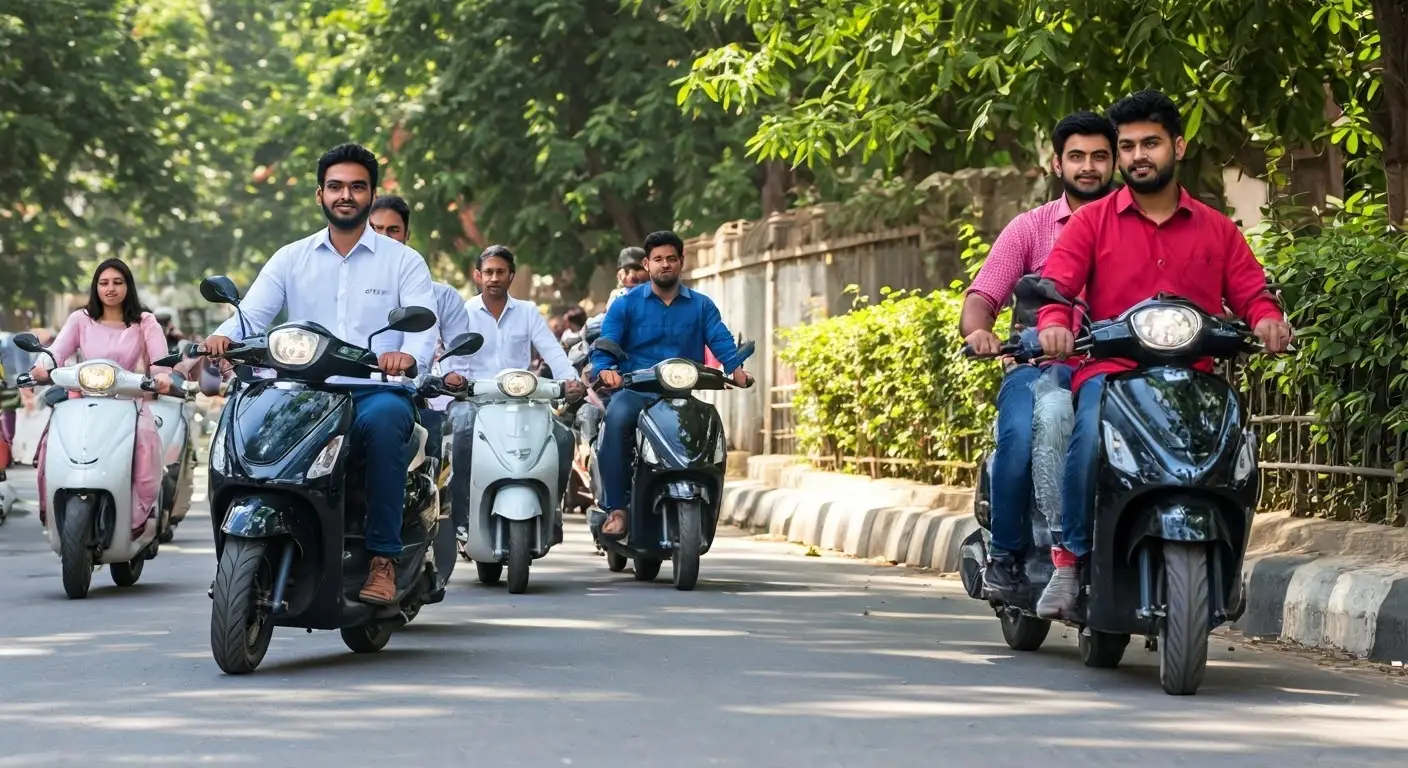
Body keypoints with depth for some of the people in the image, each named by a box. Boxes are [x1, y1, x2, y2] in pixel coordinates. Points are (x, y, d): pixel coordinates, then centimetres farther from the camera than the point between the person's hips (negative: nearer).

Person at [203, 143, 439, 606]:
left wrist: (409, 355, -31)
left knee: (382, 421, -39)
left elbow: (425, 326, -6)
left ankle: (384, 557, -33)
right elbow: (253, 313, 4)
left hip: (379, 391, -2)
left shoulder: (403, 262, 9)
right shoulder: (292, 259, 17)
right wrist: (224, 336, -21)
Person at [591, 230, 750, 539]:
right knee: (617, 418, -35)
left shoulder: (701, 305, 16)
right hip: (635, 391, -2)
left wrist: (736, 368, -22)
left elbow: (721, 340, -1)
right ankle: (616, 509, -34)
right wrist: (605, 370, -24)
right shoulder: (626, 304, 11)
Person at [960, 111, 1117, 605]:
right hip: (1039, 366, -1)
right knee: (1021, 436, -33)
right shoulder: (1030, 228, 12)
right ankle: (1005, 555, -18)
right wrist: (979, 331, -22)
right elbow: (981, 299, 2)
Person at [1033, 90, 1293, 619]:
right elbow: (1056, 281, 0)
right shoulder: (1091, 222, 13)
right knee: (1092, 438, -35)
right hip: (1109, 372, -2)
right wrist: (1053, 322, -22)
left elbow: (1251, 292, 11)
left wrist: (1266, 319, -13)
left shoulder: (1217, 230, 19)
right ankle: (1071, 557, -19)